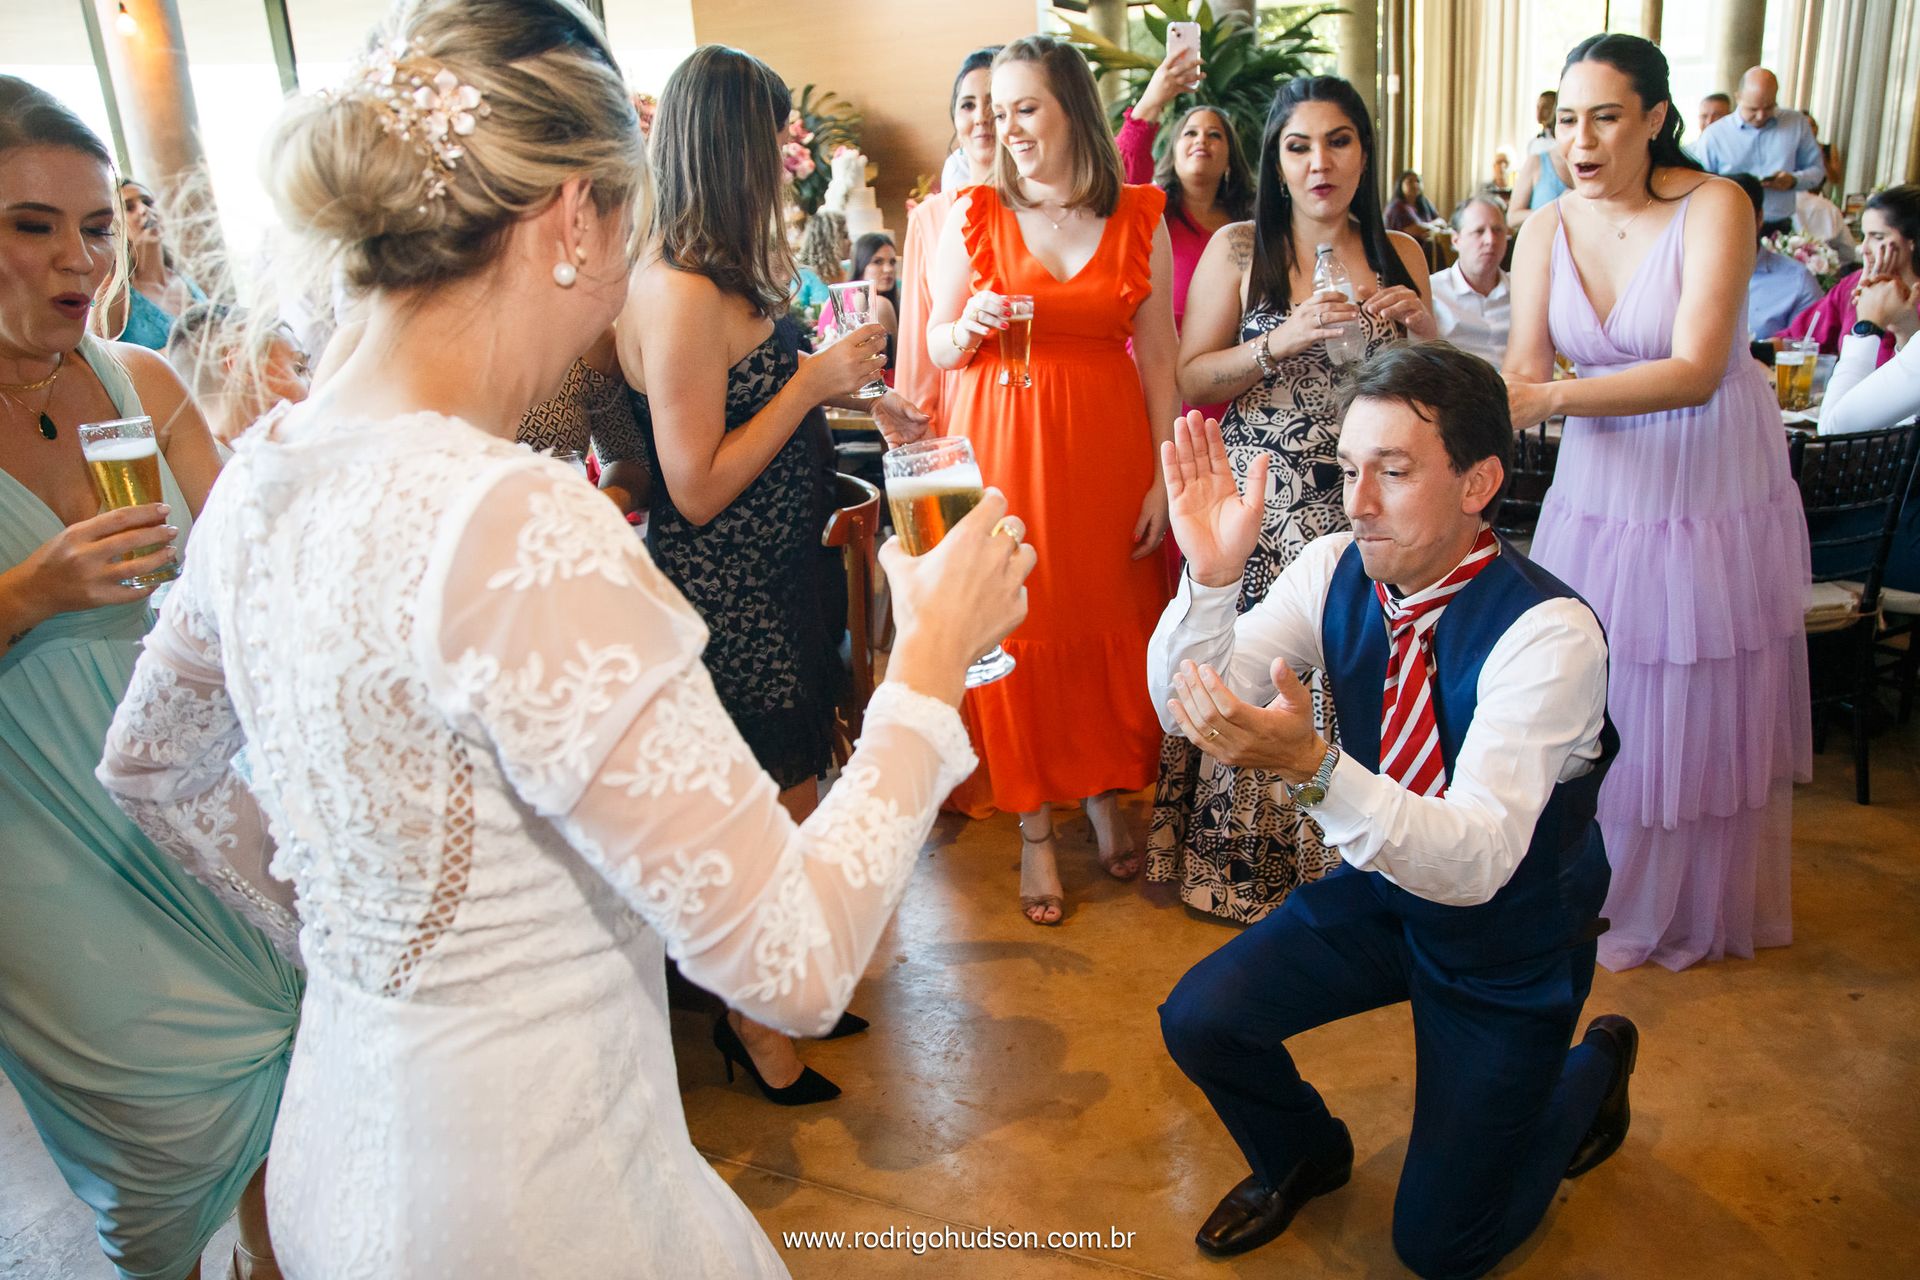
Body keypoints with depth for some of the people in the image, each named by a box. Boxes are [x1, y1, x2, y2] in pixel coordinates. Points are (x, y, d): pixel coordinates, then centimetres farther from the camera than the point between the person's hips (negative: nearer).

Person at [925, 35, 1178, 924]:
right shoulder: (972, 215, 3)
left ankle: (1105, 793, 29)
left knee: (1112, 619, 6)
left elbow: (1158, 358, 3)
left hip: (1107, 446, 1)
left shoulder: (1139, 218, 4)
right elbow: (935, 347, 7)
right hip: (1001, 444, -1)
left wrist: (1164, 477, -2)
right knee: (1019, 626, 2)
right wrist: (969, 328, -16)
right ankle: (1035, 828, 16)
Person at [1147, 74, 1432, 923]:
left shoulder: (1398, 254, 10)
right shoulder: (1239, 249, 2)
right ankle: (1247, 860, 16)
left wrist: (1422, 329, -5)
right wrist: (1280, 343, -17)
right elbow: (1190, 381, -4)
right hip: (1262, 503, -2)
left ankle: (1344, 865, 20)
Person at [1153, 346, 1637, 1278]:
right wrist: (1211, 576, -34)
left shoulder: (1549, 633, -30)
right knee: (1198, 1021, -11)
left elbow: (1479, 861, -37)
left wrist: (1311, 767, -52)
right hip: (1381, 889, 5)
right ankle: (1301, 1156, 23)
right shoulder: (1335, 570, -13)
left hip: (1509, 937, -4)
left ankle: (1595, 1066, 28)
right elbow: (1185, 708, -17)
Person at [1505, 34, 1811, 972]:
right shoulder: (1545, 233, -3)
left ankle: (1703, 906, 32)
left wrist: (1553, 397, -38)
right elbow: (1525, 370, -8)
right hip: (1600, 488, 3)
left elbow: (1696, 372, -26)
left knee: (1708, 706, 9)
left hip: (1718, 489, -3)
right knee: (1593, 703, 8)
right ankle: (1600, 895, 30)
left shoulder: (1713, 207, -15)